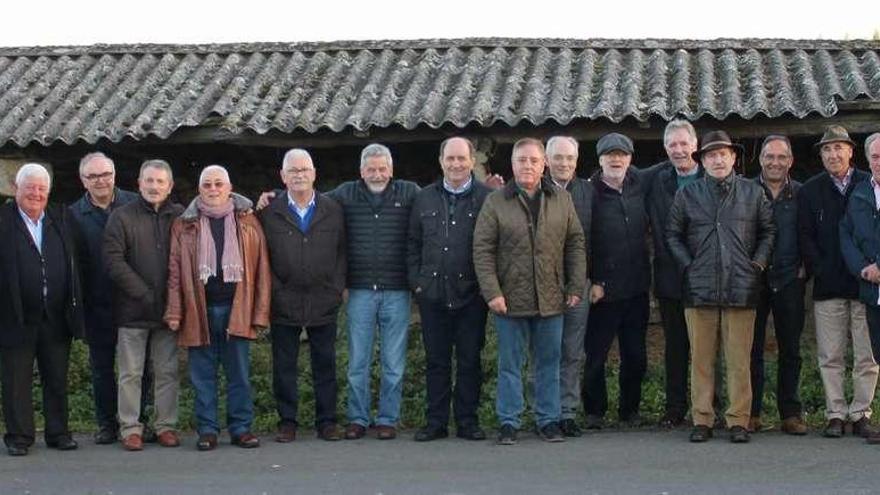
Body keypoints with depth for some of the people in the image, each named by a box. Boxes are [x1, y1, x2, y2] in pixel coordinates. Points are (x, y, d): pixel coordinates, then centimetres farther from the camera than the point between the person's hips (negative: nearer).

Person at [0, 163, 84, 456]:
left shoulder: (61, 219, 10)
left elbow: (73, 265, 12)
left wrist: (73, 309, 6)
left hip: (56, 319, 3)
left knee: (57, 379, 10)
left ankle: (58, 432, 21)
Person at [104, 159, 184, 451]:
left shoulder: (180, 217, 6)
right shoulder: (122, 217, 0)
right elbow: (114, 261, -6)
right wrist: (143, 293, -12)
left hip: (168, 307, 2)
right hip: (132, 309, -2)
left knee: (167, 371, 6)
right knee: (130, 373, 3)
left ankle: (166, 425, 15)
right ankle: (130, 428, 10)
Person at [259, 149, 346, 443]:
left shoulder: (333, 211, 7)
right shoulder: (270, 213, 2)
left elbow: (342, 252, 8)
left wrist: (338, 289, 1)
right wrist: (273, 292, -3)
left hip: (324, 303, 1)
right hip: (283, 304, -1)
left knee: (325, 365, 6)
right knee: (284, 366, 5)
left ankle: (327, 421, 15)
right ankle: (287, 422, 13)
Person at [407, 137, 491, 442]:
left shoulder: (486, 198, -1)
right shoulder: (425, 199, 11)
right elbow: (413, 245, 14)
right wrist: (416, 282, 5)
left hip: (470, 294, -3)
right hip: (432, 294, 3)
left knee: (469, 360, 5)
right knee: (436, 360, 8)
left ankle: (467, 421, 14)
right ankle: (436, 422, 15)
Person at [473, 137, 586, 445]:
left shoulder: (562, 201, 8)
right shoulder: (496, 202, 0)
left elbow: (576, 244, 10)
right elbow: (482, 250, -3)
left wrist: (576, 287, 3)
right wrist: (492, 292, -11)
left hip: (551, 300, 2)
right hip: (511, 299, -2)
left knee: (549, 362, 9)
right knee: (510, 364, 5)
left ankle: (548, 420, 19)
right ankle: (508, 423, 12)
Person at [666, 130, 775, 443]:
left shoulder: (753, 193, 10)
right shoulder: (687, 195, 9)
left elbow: (768, 231, 16)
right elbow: (672, 235, 13)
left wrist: (758, 263, 4)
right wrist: (688, 265, 3)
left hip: (741, 289, 0)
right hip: (700, 289, 0)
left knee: (739, 360, -1)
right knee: (701, 359, 2)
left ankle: (738, 420, 5)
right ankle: (702, 420, 8)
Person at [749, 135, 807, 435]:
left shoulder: (801, 194, 6)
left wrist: (805, 266, 2)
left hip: (789, 281, 1)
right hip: (753, 280, -1)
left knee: (790, 350, 5)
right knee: (752, 349, 2)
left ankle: (790, 413, 12)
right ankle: (751, 413, 9)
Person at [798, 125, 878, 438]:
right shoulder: (810, 191, 9)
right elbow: (805, 237, 5)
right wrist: (820, 272, -5)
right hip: (828, 287, 1)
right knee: (830, 357, 2)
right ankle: (835, 414, 9)